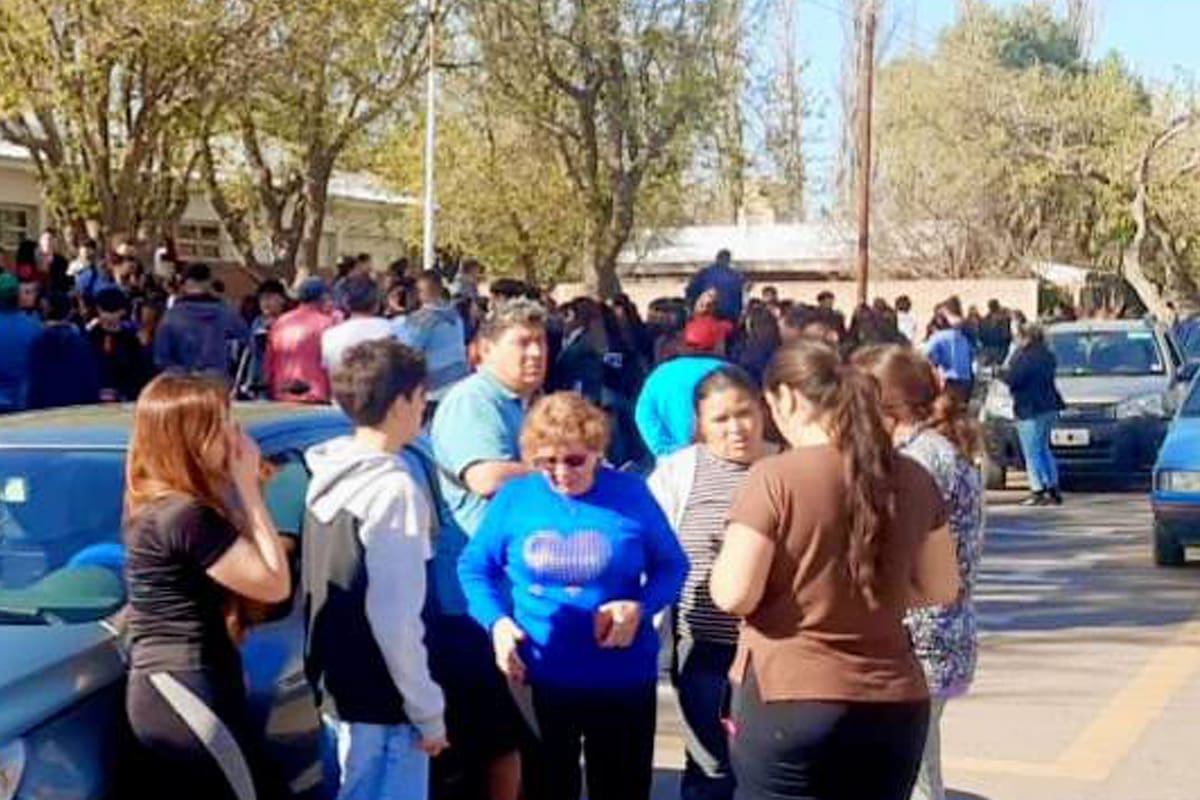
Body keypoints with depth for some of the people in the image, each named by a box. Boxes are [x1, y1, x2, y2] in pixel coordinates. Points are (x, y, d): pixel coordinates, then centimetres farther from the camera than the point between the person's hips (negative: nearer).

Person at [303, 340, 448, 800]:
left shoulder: (328, 478, 7)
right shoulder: (393, 488, -18)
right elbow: (394, 617, -21)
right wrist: (428, 710, -14)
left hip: (334, 686, 9)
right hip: (380, 701, -9)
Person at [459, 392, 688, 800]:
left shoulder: (631, 494, -4)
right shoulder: (514, 497, -3)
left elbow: (672, 565, 4)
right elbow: (474, 566, 5)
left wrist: (641, 607, -15)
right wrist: (497, 621, -12)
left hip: (623, 680, 0)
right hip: (537, 679, 1)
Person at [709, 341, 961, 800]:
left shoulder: (775, 477, -13)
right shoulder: (911, 479, 4)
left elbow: (734, 594, -15)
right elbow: (942, 588, 11)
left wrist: (722, 566, 6)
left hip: (788, 701, -5)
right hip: (893, 704, 5)